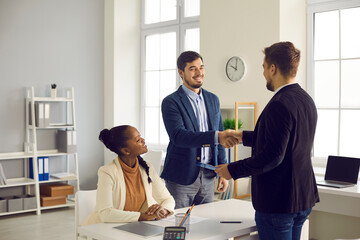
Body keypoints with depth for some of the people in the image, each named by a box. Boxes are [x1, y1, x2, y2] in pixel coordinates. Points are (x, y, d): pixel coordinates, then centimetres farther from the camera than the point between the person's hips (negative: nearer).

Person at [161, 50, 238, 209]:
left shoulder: (213, 99, 10)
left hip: (208, 177, 5)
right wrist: (216, 136, -33)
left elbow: (220, 135, 15)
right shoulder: (171, 102, -8)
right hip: (181, 178, -5)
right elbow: (178, 136, -23)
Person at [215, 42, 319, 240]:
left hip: (278, 202, -9)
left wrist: (233, 170, -15)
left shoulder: (280, 105, -22)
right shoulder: (306, 99, 9)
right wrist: (243, 136, 26)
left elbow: (273, 155, -25)